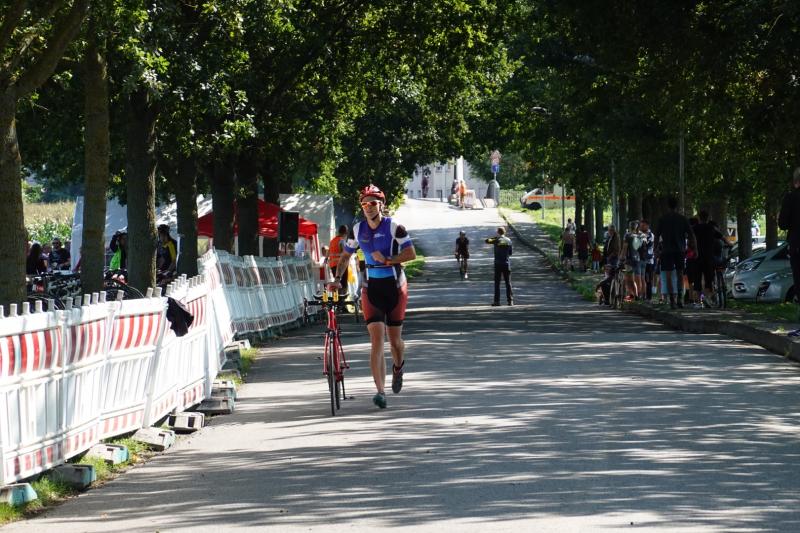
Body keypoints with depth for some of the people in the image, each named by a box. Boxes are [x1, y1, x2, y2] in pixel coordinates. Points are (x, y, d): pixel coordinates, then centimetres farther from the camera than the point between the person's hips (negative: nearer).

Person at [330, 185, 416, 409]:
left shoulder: (394, 227, -8)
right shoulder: (357, 230, 3)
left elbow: (411, 253, -14)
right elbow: (345, 256, 14)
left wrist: (387, 260, -25)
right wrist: (337, 278, 0)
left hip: (395, 287, -2)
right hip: (371, 288, 2)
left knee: (395, 339, 7)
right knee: (376, 338, -13)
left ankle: (398, 367, 43)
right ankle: (380, 391, -18)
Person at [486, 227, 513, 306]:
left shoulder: (496, 240, -7)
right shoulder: (508, 240, 2)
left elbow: (487, 241, 6)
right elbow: (511, 252, 8)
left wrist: (495, 237, 16)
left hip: (498, 264, -2)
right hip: (507, 263, 2)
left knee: (497, 283, 3)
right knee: (508, 283, 5)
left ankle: (497, 301, 0)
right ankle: (510, 300, 2)